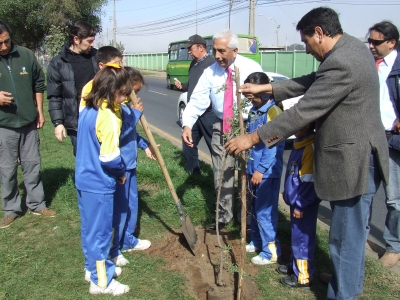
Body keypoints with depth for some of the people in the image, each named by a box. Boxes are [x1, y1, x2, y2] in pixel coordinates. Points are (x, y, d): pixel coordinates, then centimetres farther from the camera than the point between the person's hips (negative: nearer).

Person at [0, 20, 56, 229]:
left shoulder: (26, 55, -1)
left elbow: (38, 84, 9)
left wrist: (39, 111, 7)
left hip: (29, 122, 2)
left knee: (32, 165, 12)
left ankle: (37, 204, 26)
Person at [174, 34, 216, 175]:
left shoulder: (212, 63, -16)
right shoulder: (194, 64, 13)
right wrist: (182, 85, 7)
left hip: (208, 113, -9)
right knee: (188, 143, 18)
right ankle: (193, 172, 35)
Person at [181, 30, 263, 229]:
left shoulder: (251, 68, -11)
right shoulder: (210, 72, -3)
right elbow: (197, 100, -9)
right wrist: (187, 124, -24)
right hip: (221, 128, 3)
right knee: (222, 174, 10)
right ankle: (224, 215, 28)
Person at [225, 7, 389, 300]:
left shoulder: (340, 64, -24)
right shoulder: (352, 46, 8)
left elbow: (302, 112, -24)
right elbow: (312, 82, 15)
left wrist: (253, 138, -17)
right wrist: (266, 88, 14)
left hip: (353, 162, -11)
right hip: (359, 156, 11)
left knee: (346, 236, 3)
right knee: (352, 229, 25)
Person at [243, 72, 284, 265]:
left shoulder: (274, 112, -16)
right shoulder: (253, 111, 9)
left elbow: (274, 146, -20)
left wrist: (261, 170, -19)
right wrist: (249, 166, 12)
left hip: (267, 172, -8)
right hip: (253, 169, 8)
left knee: (265, 212, -2)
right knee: (255, 208, 19)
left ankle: (271, 251, 10)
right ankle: (257, 241, 35)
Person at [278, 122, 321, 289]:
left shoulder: (310, 147, -22)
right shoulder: (299, 144, 9)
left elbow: (310, 181, -23)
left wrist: (300, 205, -19)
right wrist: (289, 194, 23)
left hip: (304, 204, -10)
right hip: (295, 201, 10)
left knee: (302, 237, 1)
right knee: (296, 235, 20)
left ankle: (303, 276, 14)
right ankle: (295, 266, 36)